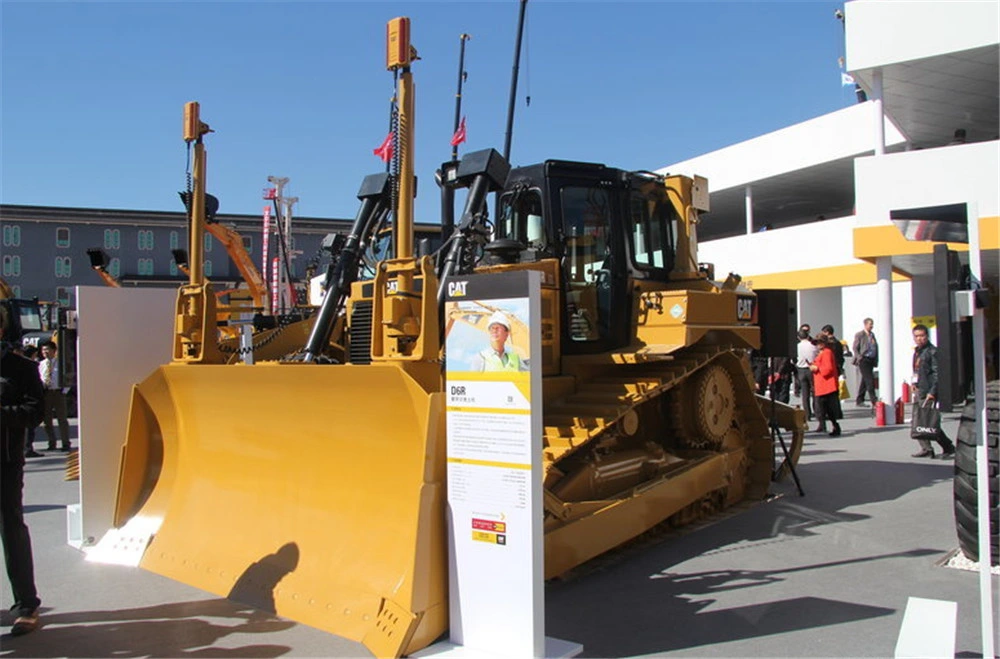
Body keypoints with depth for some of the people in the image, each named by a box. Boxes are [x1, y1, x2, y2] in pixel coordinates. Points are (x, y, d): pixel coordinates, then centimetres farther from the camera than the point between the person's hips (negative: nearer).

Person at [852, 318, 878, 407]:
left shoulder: (872, 335, 15)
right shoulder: (859, 335, -5)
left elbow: (875, 348, 18)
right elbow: (854, 348, -7)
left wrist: (876, 360, 10)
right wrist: (860, 358, -15)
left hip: (871, 360, 7)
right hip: (864, 360, -7)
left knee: (865, 381, 10)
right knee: (870, 380, -12)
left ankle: (859, 400, 16)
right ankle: (874, 401, -12)